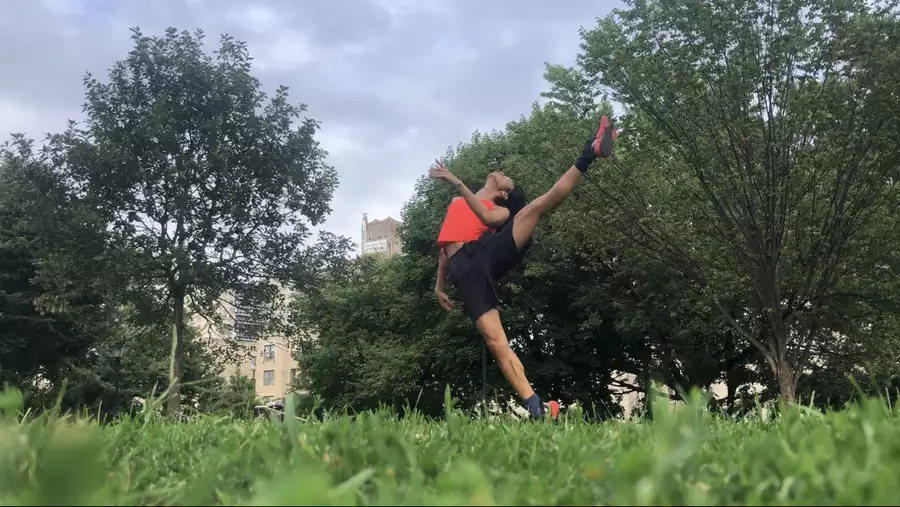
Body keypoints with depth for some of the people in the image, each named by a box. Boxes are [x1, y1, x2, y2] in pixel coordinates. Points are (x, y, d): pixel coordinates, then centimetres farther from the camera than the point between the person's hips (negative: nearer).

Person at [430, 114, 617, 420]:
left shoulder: (499, 210, 23)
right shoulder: (455, 203, 36)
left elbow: (487, 217, -4)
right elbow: (446, 245, 37)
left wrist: (456, 182, -6)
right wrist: (439, 286, 29)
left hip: (488, 252, -1)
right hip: (463, 271, 1)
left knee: (534, 207, -19)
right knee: (493, 338, -17)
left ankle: (588, 155, -21)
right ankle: (534, 406, -22)